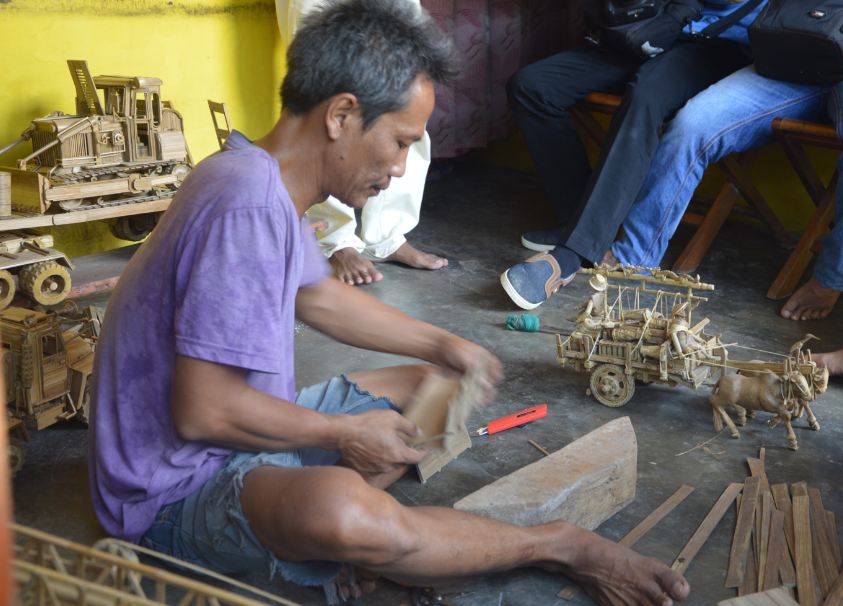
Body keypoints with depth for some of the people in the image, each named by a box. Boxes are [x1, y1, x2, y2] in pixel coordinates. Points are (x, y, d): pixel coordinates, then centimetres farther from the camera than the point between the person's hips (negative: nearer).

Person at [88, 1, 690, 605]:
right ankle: (562, 547, -15)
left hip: (251, 433, 10)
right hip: (177, 491, -10)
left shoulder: (262, 179, 4)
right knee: (342, 511, -40)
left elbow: (317, 294, 22)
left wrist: (442, 345, 19)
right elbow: (202, 412, -29)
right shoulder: (248, 208, -28)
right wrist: (345, 433, -15)